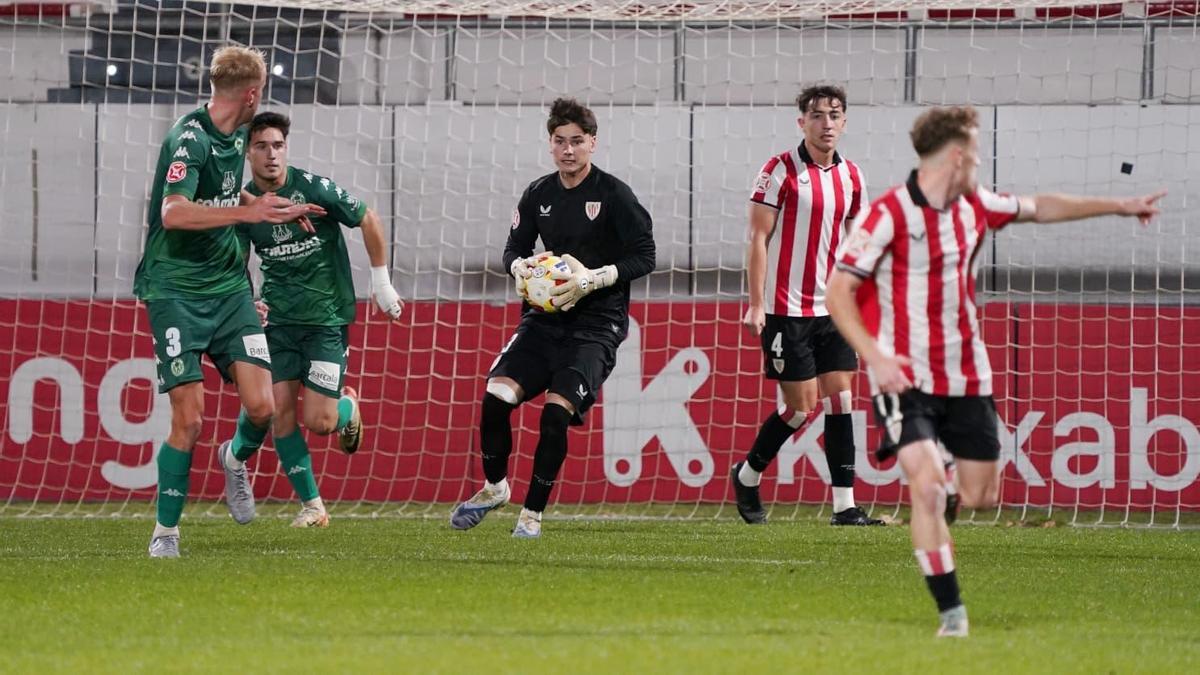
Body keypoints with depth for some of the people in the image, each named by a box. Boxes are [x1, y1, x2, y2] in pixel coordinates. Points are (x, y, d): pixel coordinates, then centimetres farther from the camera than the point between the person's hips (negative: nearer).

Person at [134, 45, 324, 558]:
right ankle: (166, 530, 5)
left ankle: (235, 457, 26)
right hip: (175, 290, -7)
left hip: (227, 288, 7)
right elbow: (174, 212, -32)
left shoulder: (235, 136, 10)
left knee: (261, 405, -7)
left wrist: (281, 213, 27)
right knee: (189, 419, -11)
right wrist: (248, 211, -34)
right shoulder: (189, 137, -17)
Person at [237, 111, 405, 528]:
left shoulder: (313, 188, -13)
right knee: (279, 412, -7)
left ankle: (348, 407, 28)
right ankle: (311, 505, 8)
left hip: (327, 317, -3)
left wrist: (381, 283, 3)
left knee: (319, 422, -9)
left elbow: (368, 221, -1)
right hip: (277, 318, 3)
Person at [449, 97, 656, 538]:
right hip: (545, 317, 5)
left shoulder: (613, 195, -7)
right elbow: (515, 248, 19)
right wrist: (520, 267, -5)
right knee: (496, 396, -11)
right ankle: (494, 488, 13)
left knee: (556, 412, -17)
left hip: (596, 324, -5)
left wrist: (594, 279, -19)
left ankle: (534, 511, -1)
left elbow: (645, 256, -8)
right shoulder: (538, 195, 9)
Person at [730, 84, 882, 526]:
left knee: (840, 398, -1)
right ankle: (747, 475, 18)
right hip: (787, 309, -6)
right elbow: (759, 239, -9)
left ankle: (844, 506, -1)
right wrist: (756, 304, -14)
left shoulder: (851, 177, 9)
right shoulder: (781, 171, -8)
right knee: (803, 406, -5)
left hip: (832, 308, 6)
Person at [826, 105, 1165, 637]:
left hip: (967, 377, 7)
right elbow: (838, 292, -16)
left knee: (982, 497, 6)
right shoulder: (888, 214, -15)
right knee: (928, 487, -22)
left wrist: (1120, 206, 30)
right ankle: (951, 612, -16)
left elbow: (1040, 209, 23)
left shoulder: (975, 206, 6)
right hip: (905, 379, -7)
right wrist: (874, 355, -29)